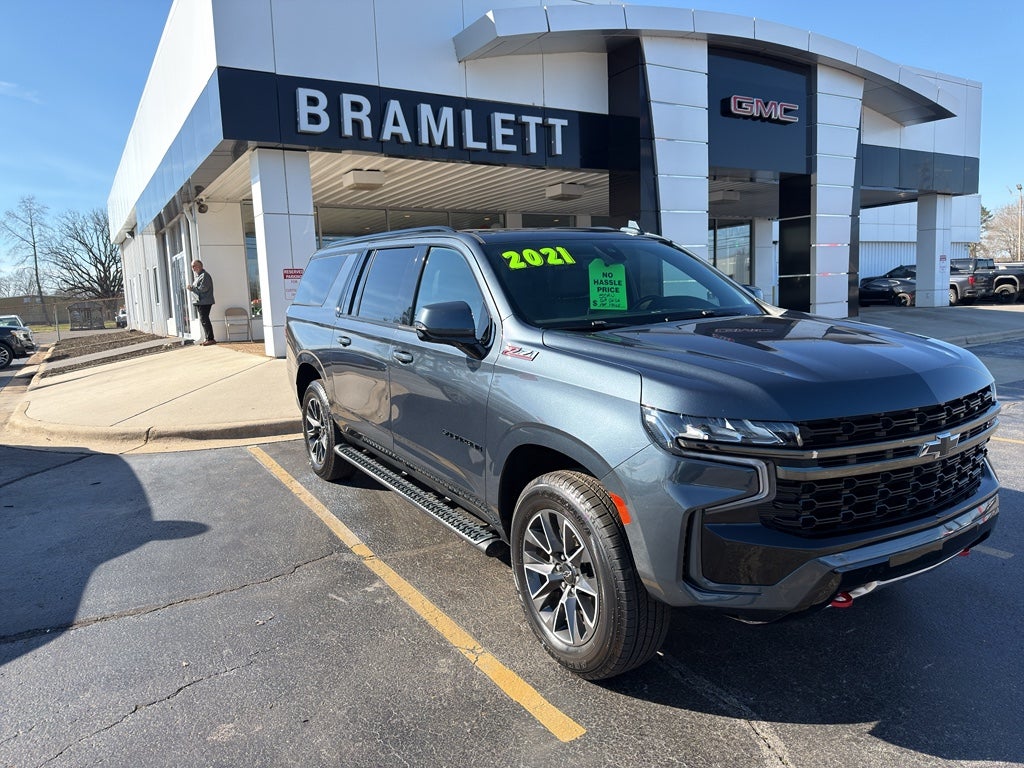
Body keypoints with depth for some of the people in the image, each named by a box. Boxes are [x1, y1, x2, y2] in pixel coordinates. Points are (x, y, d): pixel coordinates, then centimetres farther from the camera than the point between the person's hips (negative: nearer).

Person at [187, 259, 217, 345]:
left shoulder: (205, 275, -10)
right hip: (199, 302, 10)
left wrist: (192, 288, -11)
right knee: (203, 320, 11)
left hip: (204, 302, -10)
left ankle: (210, 339, -9)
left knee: (204, 320, -11)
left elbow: (203, 288, -20)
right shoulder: (198, 276, 21)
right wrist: (191, 287, 7)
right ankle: (207, 338, 15)